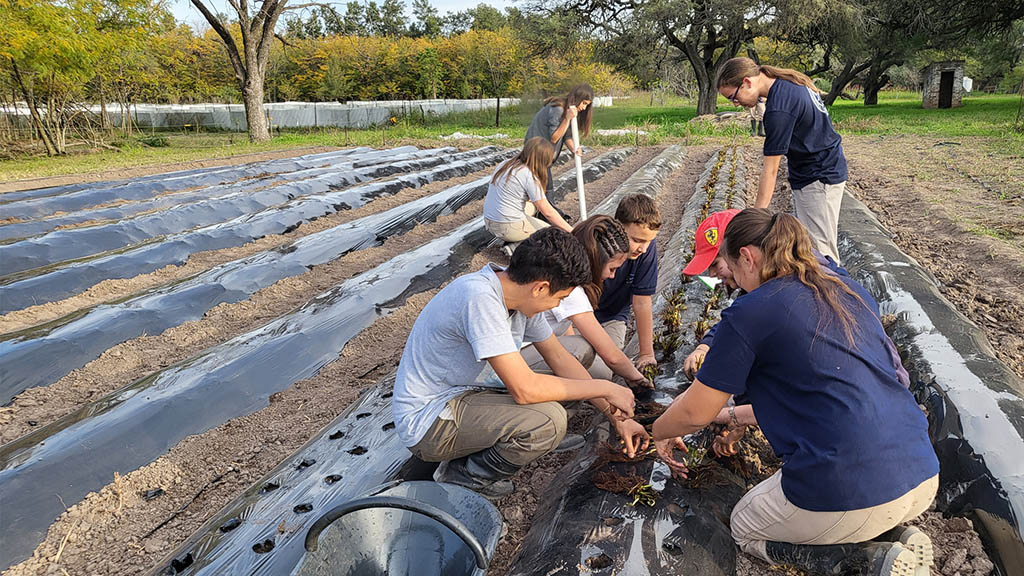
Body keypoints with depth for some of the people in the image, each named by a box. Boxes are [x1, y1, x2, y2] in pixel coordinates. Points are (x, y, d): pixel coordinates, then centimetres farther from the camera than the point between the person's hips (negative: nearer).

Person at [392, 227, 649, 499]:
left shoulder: (517, 289, -2)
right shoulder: (480, 298, -30)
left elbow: (558, 357, 7)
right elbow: (524, 389, -31)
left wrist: (616, 416, 5)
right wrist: (605, 388, -19)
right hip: (427, 420, -9)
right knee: (548, 421, -25)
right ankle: (465, 476, -1)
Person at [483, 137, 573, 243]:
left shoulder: (506, 164, 7)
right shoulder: (529, 176, -17)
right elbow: (547, 212, -14)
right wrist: (571, 231, -8)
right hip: (509, 228, -8)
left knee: (535, 205, 27)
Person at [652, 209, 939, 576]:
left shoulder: (749, 313, -10)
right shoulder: (851, 291, 12)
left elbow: (694, 413, -4)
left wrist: (660, 431, 20)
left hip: (849, 496, -8)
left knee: (744, 529, 22)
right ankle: (894, 536, 9)